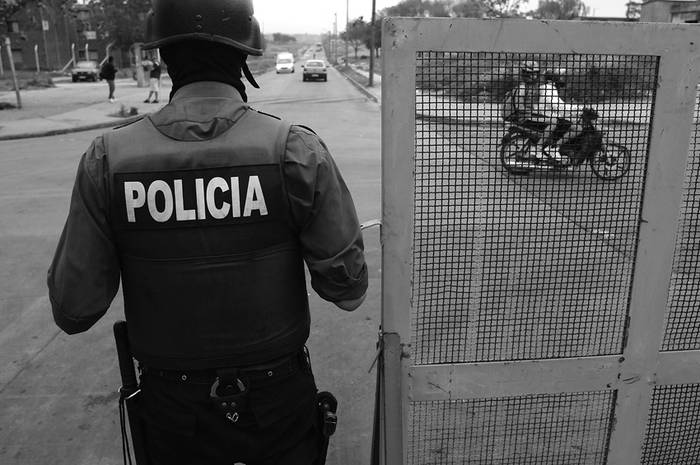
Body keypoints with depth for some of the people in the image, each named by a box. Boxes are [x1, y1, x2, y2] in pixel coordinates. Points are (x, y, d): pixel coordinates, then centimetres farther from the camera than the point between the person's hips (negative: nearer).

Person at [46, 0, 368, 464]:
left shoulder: (109, 160, -15)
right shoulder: (296, 151, -18)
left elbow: (74, 311, -9)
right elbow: (349, 290, -14)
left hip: (172, 411, 1)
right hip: (279, 400, 0)